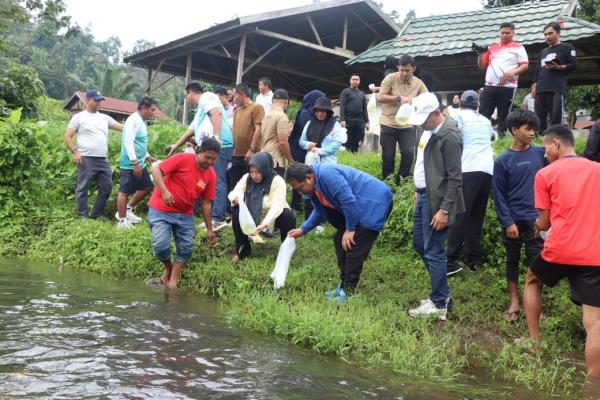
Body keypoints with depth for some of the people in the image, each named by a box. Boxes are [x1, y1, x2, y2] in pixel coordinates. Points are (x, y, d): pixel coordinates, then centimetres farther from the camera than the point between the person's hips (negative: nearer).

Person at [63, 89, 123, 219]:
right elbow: (67, 136, 0)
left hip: (103, 159, 6)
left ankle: (96, 215, 19)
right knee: (82, 188, 0)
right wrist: (75, 151, -13)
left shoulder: (104, 118, 17)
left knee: (106, 187, 8)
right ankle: (82, 215, 9)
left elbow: (123, 128, 10)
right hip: (86, 159, -6)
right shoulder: (79, 117, 4)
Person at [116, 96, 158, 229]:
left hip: (140, 163, 10)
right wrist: (135, 163, -26)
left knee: (147, 187, 16)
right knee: (124, 191, -3)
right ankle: (122, 221, 4)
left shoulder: (142, 121, 15)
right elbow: (128, 142, -24)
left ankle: (127, 210, 27)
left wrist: (147, 156, 20)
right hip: (130, 164, -10)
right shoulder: (134, 121, -17)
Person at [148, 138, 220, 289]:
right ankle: (168, 268, 15)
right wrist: (164, 191, -29)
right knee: (161, 246, -17)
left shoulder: (211, 175, 1)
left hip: (185, 215, 5)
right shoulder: (183, 159, -15)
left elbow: (206, 203, 7)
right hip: (161, 210, -5)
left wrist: (209, 229, 7)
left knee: (186, 248, -3)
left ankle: (173, 280, 11)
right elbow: (156, 169, -16)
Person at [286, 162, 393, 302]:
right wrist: (302, 230, 12)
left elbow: (349, 200, -28)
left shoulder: (327, 174, -27)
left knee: (352, 246, -13)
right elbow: (320, 212, 19)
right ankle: (344, 286, 19)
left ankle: (348, 292, -4)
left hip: (376, 202, -10)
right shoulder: (314, 186, 5)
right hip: (358, 207, 10)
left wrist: (350, 229, -18)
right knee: (340, 240, 10)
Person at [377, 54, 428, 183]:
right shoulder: (390, 78, -4)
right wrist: (398, 98, -18)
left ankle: (401, 181, 8)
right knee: (388, 155, 3)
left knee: (408, 153, -9)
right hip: (388, 124, -2)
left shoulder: (418, 83, 3)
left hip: (408, 125, 2)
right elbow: (380, 97, -9)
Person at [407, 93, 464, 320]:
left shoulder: (448, 136, -19)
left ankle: (439, 304, 11)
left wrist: (444, 210, -20)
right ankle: (441, 292, 31)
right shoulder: (428, 130, 8)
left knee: (433, 252, -2)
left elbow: (455, 178, -20)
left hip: (437, 200, -10)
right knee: (419, 245, 17)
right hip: (424, 196, 10)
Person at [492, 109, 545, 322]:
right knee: (512, 260, 11)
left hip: (535, 218, 1)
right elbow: (499, 194, -5)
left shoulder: (540, 153, -1)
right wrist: (507, 222, -10)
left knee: (535, 263, 5)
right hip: (513, 220, -1)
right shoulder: (502, 160, -6)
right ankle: (514, 302, 22)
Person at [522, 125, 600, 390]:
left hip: (559, 250, -2)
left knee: (532, 281, 29)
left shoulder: (545, 174, 2)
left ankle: (534, 340, 29)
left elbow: (544, 222, 4)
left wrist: (537, 226, 25)